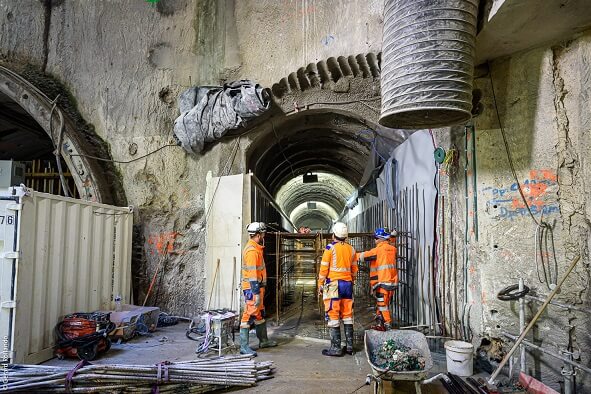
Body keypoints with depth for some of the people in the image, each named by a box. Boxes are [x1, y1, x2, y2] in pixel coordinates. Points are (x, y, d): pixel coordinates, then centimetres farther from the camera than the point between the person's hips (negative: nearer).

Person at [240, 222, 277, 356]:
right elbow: (252, 274, -24)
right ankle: (244, 346, 0)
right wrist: (256, 293, -24)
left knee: (260, 314, 19)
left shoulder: (256, 248, 13)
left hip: (257, 287, 11)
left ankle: (263, 341, 31)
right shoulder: (252, 251, -20)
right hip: (252, 288, -11)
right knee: (249, 315, -6)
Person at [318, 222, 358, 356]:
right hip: (347, 284, 6)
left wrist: (320, 285, 1)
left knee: (333, 316, -1)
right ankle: (349, 346, 18)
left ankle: (336, 348, 1)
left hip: (334, 284, -6)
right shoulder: (351, 249, 8)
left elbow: (324, 268, -7)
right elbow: (354, 269, 15)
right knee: (347, 315, 13)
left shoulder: (330, 248, -8)